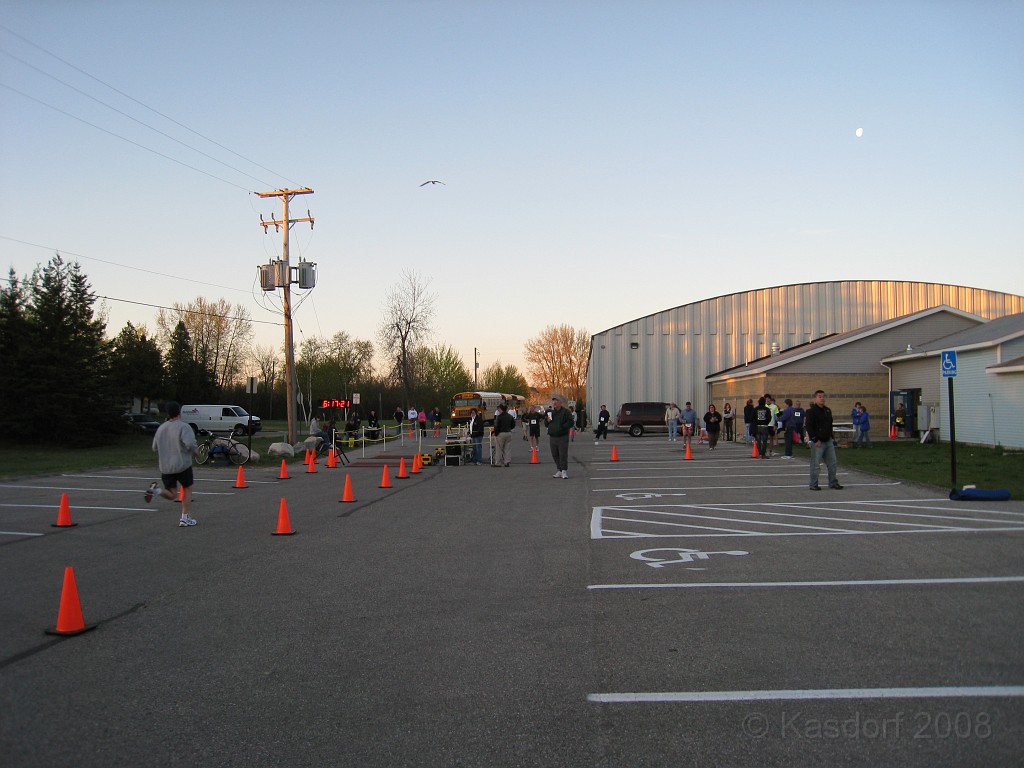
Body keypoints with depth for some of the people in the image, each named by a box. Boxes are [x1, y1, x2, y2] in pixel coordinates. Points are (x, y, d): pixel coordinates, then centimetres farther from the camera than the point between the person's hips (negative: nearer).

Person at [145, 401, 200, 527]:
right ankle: (184, 518, 10)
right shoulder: (183, 427, -11)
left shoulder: (161, 428, 10)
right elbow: (190, 443, -25)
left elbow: (155, 448, 16)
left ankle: (155, 490, -18)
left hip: (165, 468, 5)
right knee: (187, 489, 14)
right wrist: (196, 450, -5)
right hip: (182, 465, -5)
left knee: (170, 495, 12)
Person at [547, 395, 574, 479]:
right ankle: (559, 470, 17)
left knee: (563, 454, -9)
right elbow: (546, 424, 21)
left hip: (562, 437, -5)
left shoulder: (566, 412, -1)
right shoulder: (550, 412, 15)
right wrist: (548, 421, 0)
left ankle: (564, 471, -6)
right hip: (552, 437, 5)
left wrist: (562, 427, -17)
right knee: (555, 455, 8)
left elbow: (570, 422, -8)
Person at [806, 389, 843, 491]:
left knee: (832, 463, 9)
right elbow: (809, 427, -15)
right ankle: (813, 485, 6)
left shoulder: (828, 410, 14)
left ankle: (833, 483, 19)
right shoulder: (811, 411, -10)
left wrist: (832, 436, 13)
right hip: (817, 442, -7)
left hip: (828, 441, 7)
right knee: (815, 464, -2)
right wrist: (815, 440, -18)